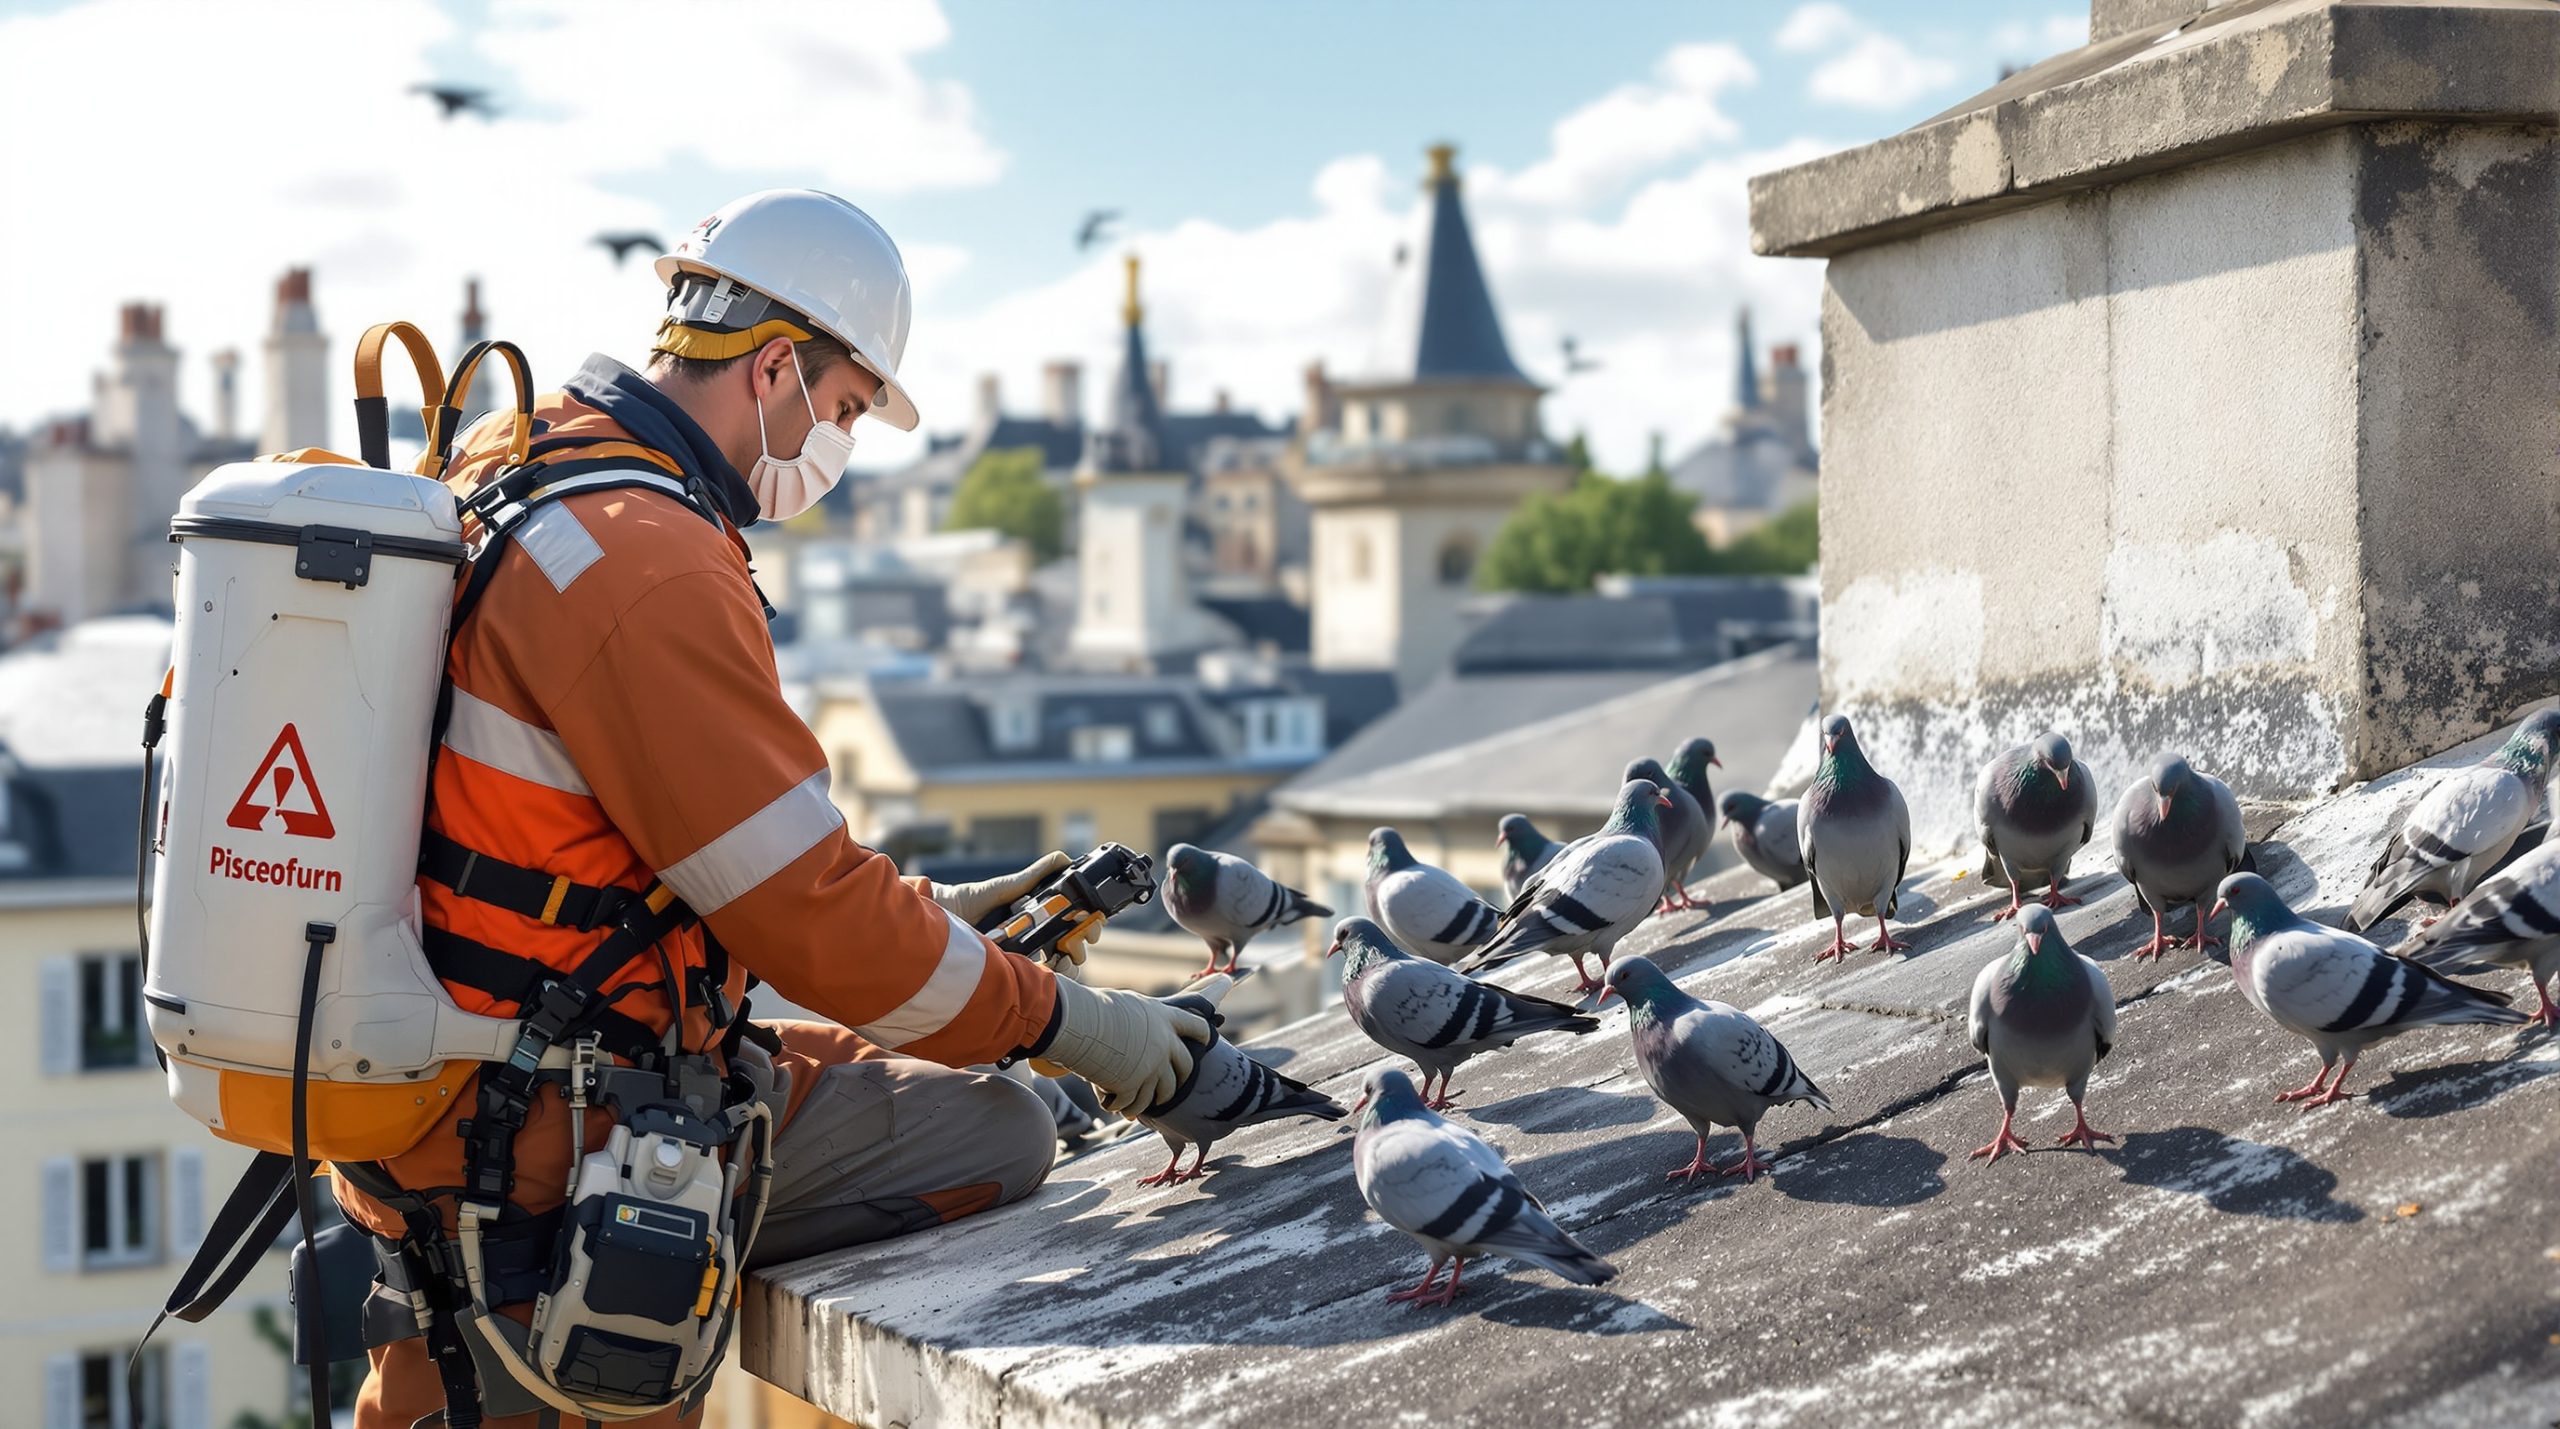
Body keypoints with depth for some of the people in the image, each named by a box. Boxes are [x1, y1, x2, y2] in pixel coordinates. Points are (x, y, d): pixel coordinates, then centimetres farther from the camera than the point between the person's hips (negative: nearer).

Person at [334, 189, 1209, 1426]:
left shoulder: (508, 468, 11)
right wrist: (1064, 1021, -7)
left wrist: (937, 910, 16)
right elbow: (810, 919, -20)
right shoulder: (648, 568, -22)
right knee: (998, 1134, -3)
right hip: (542, 1150, -10)